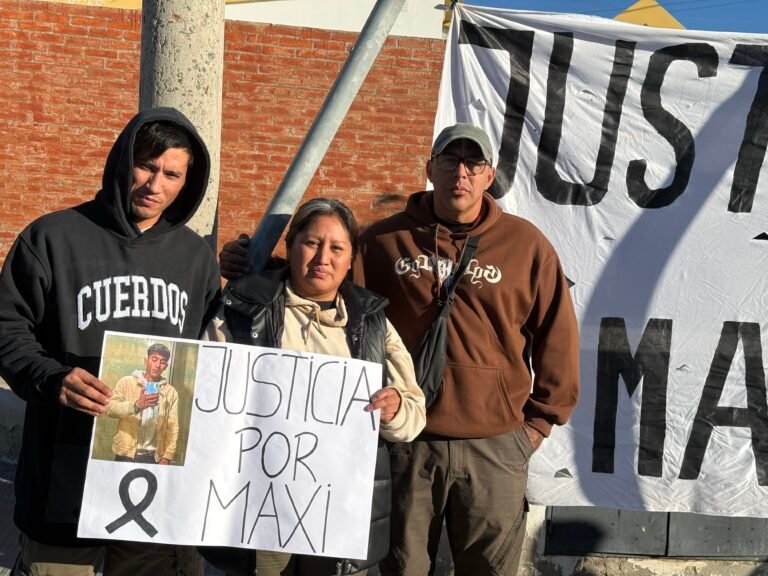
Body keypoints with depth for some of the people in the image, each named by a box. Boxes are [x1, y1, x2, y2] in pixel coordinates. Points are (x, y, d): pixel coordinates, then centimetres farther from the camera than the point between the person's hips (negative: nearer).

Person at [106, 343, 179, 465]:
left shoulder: (171, 392, 8)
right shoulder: (127, 382, 4)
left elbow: (172, 427, 4)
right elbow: (110, 408, -9)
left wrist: (167, 456, -5)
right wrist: (136, 405, -26)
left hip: (153, 458, 1)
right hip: (126, 454, -1)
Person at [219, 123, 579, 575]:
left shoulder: (525, 243, 0)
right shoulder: (386, 240, 3)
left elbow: (556, 335, 3)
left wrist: (540, 419, 2)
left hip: (494, 447, 0)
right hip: (406, 440, 1)